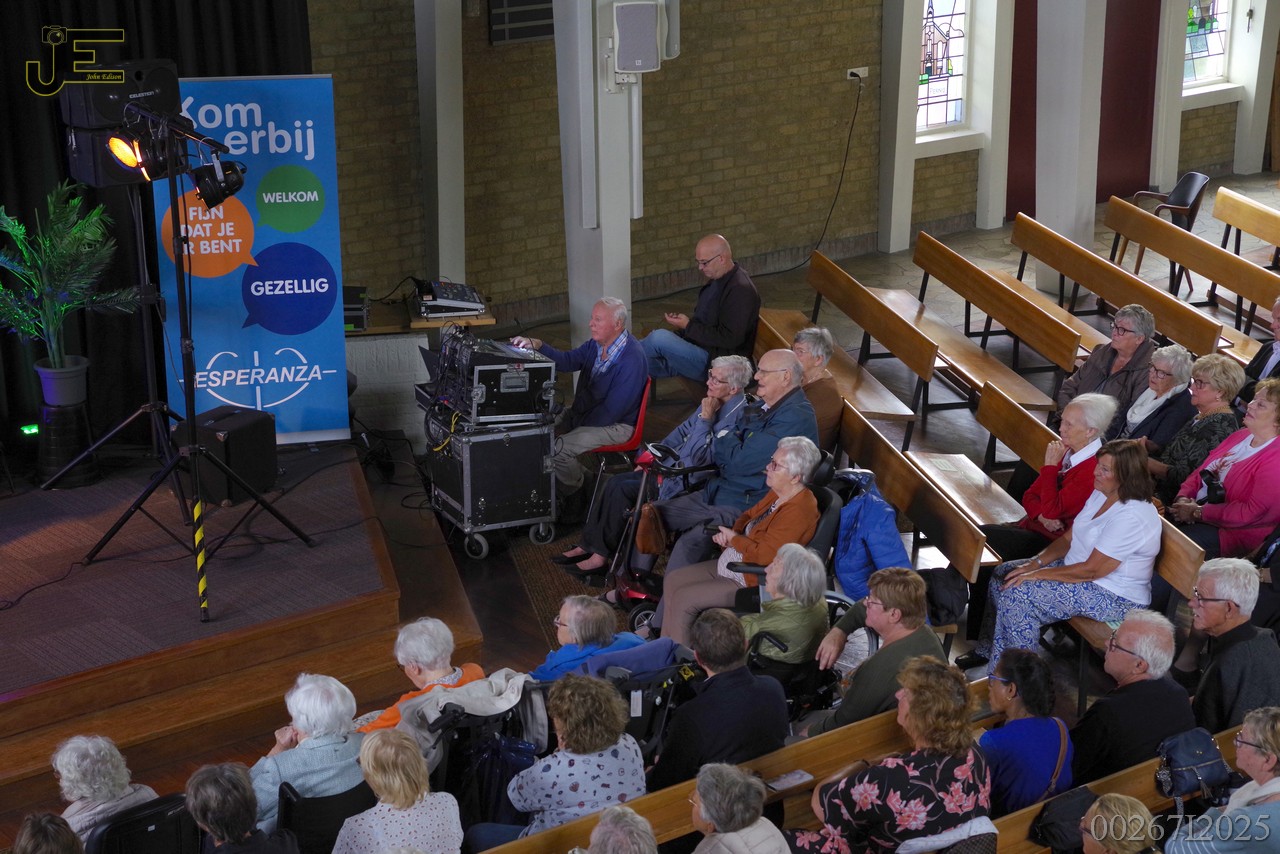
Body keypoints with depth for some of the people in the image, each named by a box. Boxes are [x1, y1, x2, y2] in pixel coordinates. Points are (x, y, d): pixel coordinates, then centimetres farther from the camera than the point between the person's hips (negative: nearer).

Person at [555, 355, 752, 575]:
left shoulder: (736, 416, -22)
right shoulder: (713, 402, 7)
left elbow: (699, 458, -27)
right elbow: (683, 431, 20)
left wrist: (705, 418, -24)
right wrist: (652, 455, 14)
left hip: (688, 482, -9)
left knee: (623, 489, -16)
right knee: (615, 481, 0)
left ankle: (601, 555, -4)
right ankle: (588, 545, 4)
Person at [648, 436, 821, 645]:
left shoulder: (798, 511, -27)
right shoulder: (777, 494, 3)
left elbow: (764, 556, -29)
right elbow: (749, 516, 20)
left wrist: (733, 539, -13)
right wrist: (730, 532, -2)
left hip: (750, 582, -10)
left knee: (682, 599, -12)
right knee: (672, 580, 10)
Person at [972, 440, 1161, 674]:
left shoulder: (1132, 516, -27)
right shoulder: (1102, 495, 3)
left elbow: (1091, 570, -27)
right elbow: (1068, 538, 9)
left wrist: (1037, 575, -20)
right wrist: (1036, 563, -7)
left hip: (1114, 597, -10)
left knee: (1017, 593, -22)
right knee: (1002, 574, 4)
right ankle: (989, 651, 14)